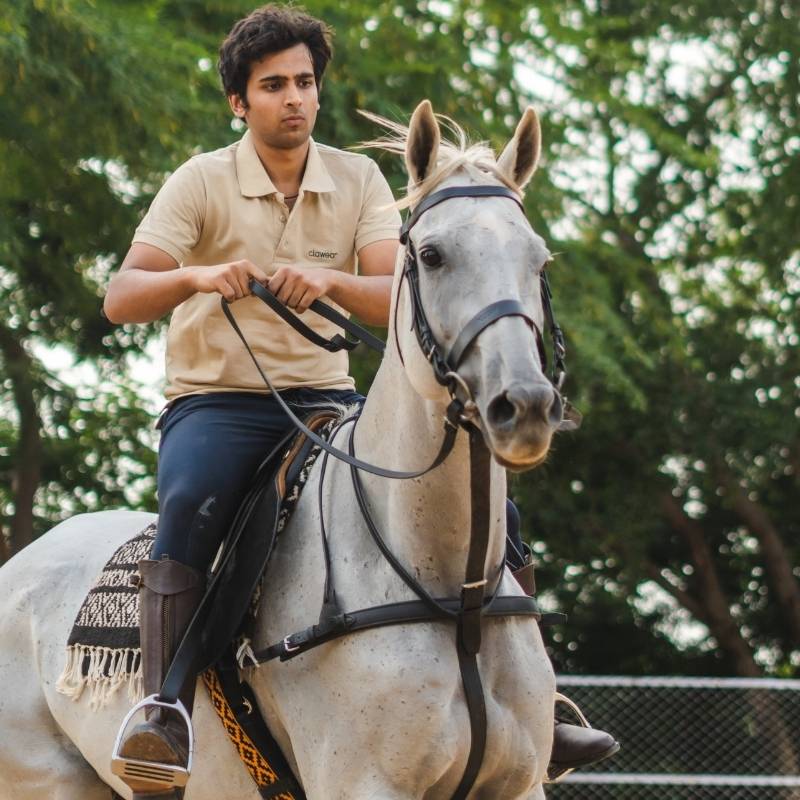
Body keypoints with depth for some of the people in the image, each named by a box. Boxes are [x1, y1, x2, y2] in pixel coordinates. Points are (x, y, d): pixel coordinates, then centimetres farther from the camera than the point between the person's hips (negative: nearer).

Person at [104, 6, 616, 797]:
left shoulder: (359, 180, 5)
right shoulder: (200, 182, -3)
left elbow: (398, 301, -8)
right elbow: (120, 298, -13)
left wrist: (329, 283, -29)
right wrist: (197, 277, -34)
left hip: (324, 398, 4)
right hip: (215, 401, -3)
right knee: (189, 505, -37)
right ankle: (164, 714, -38)